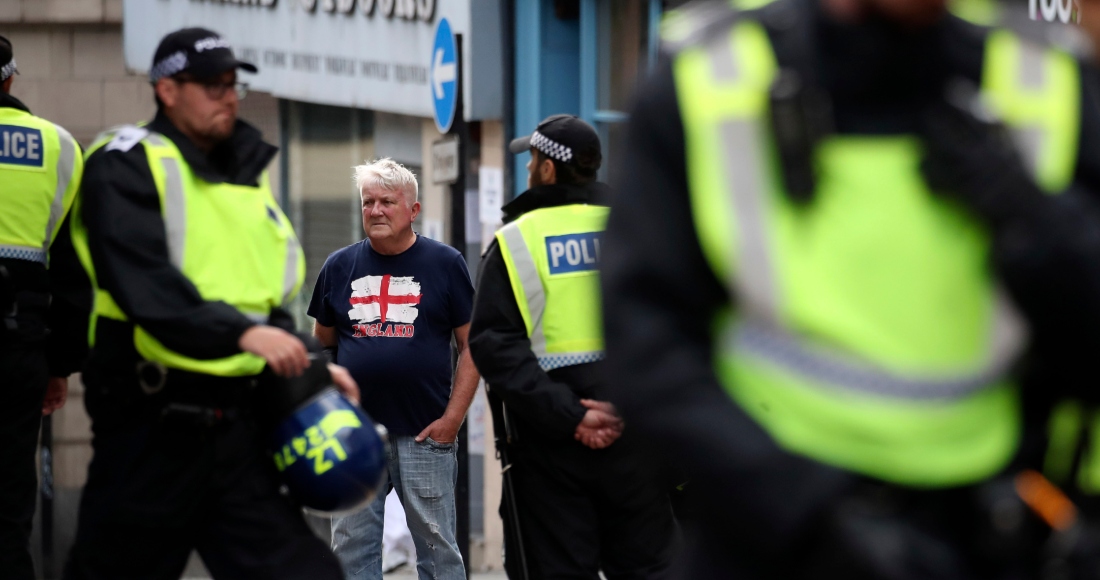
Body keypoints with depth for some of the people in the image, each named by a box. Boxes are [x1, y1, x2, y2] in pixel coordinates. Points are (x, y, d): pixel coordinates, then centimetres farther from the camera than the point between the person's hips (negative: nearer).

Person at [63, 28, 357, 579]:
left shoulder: (243, 174, 19)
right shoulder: (126, 166, -6)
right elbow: (145, 285, -21)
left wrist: (308, 368, 6)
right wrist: (241, 333, -31)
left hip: (238, 426, 7)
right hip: (153, 426, -7)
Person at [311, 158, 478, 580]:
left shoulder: (444, 264, 2)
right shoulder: (340, 267, 10)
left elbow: (472, 345, 2)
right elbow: (322, 344, 17)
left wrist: (452, 418, -7)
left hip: (425, 434, -3)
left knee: (437, 546, 1)